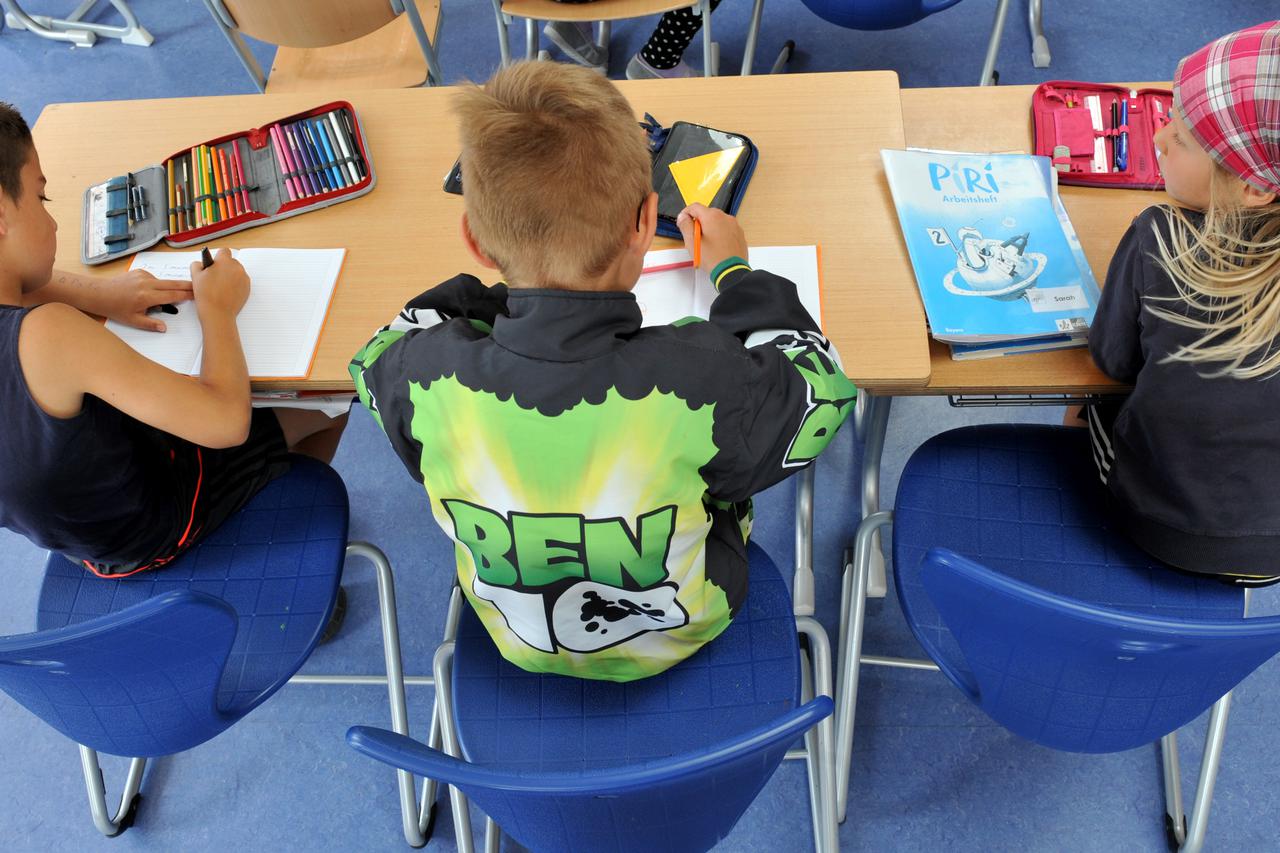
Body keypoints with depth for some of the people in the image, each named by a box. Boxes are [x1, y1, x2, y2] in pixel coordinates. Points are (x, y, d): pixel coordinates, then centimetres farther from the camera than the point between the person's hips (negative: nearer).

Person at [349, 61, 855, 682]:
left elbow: (375, 359, -4)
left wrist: (494, 280, 2)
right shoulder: (703, 383, -38)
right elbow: (819, 393, -14)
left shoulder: (427, 377, -32)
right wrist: (735, 274, -2)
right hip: (680, 633, -1)